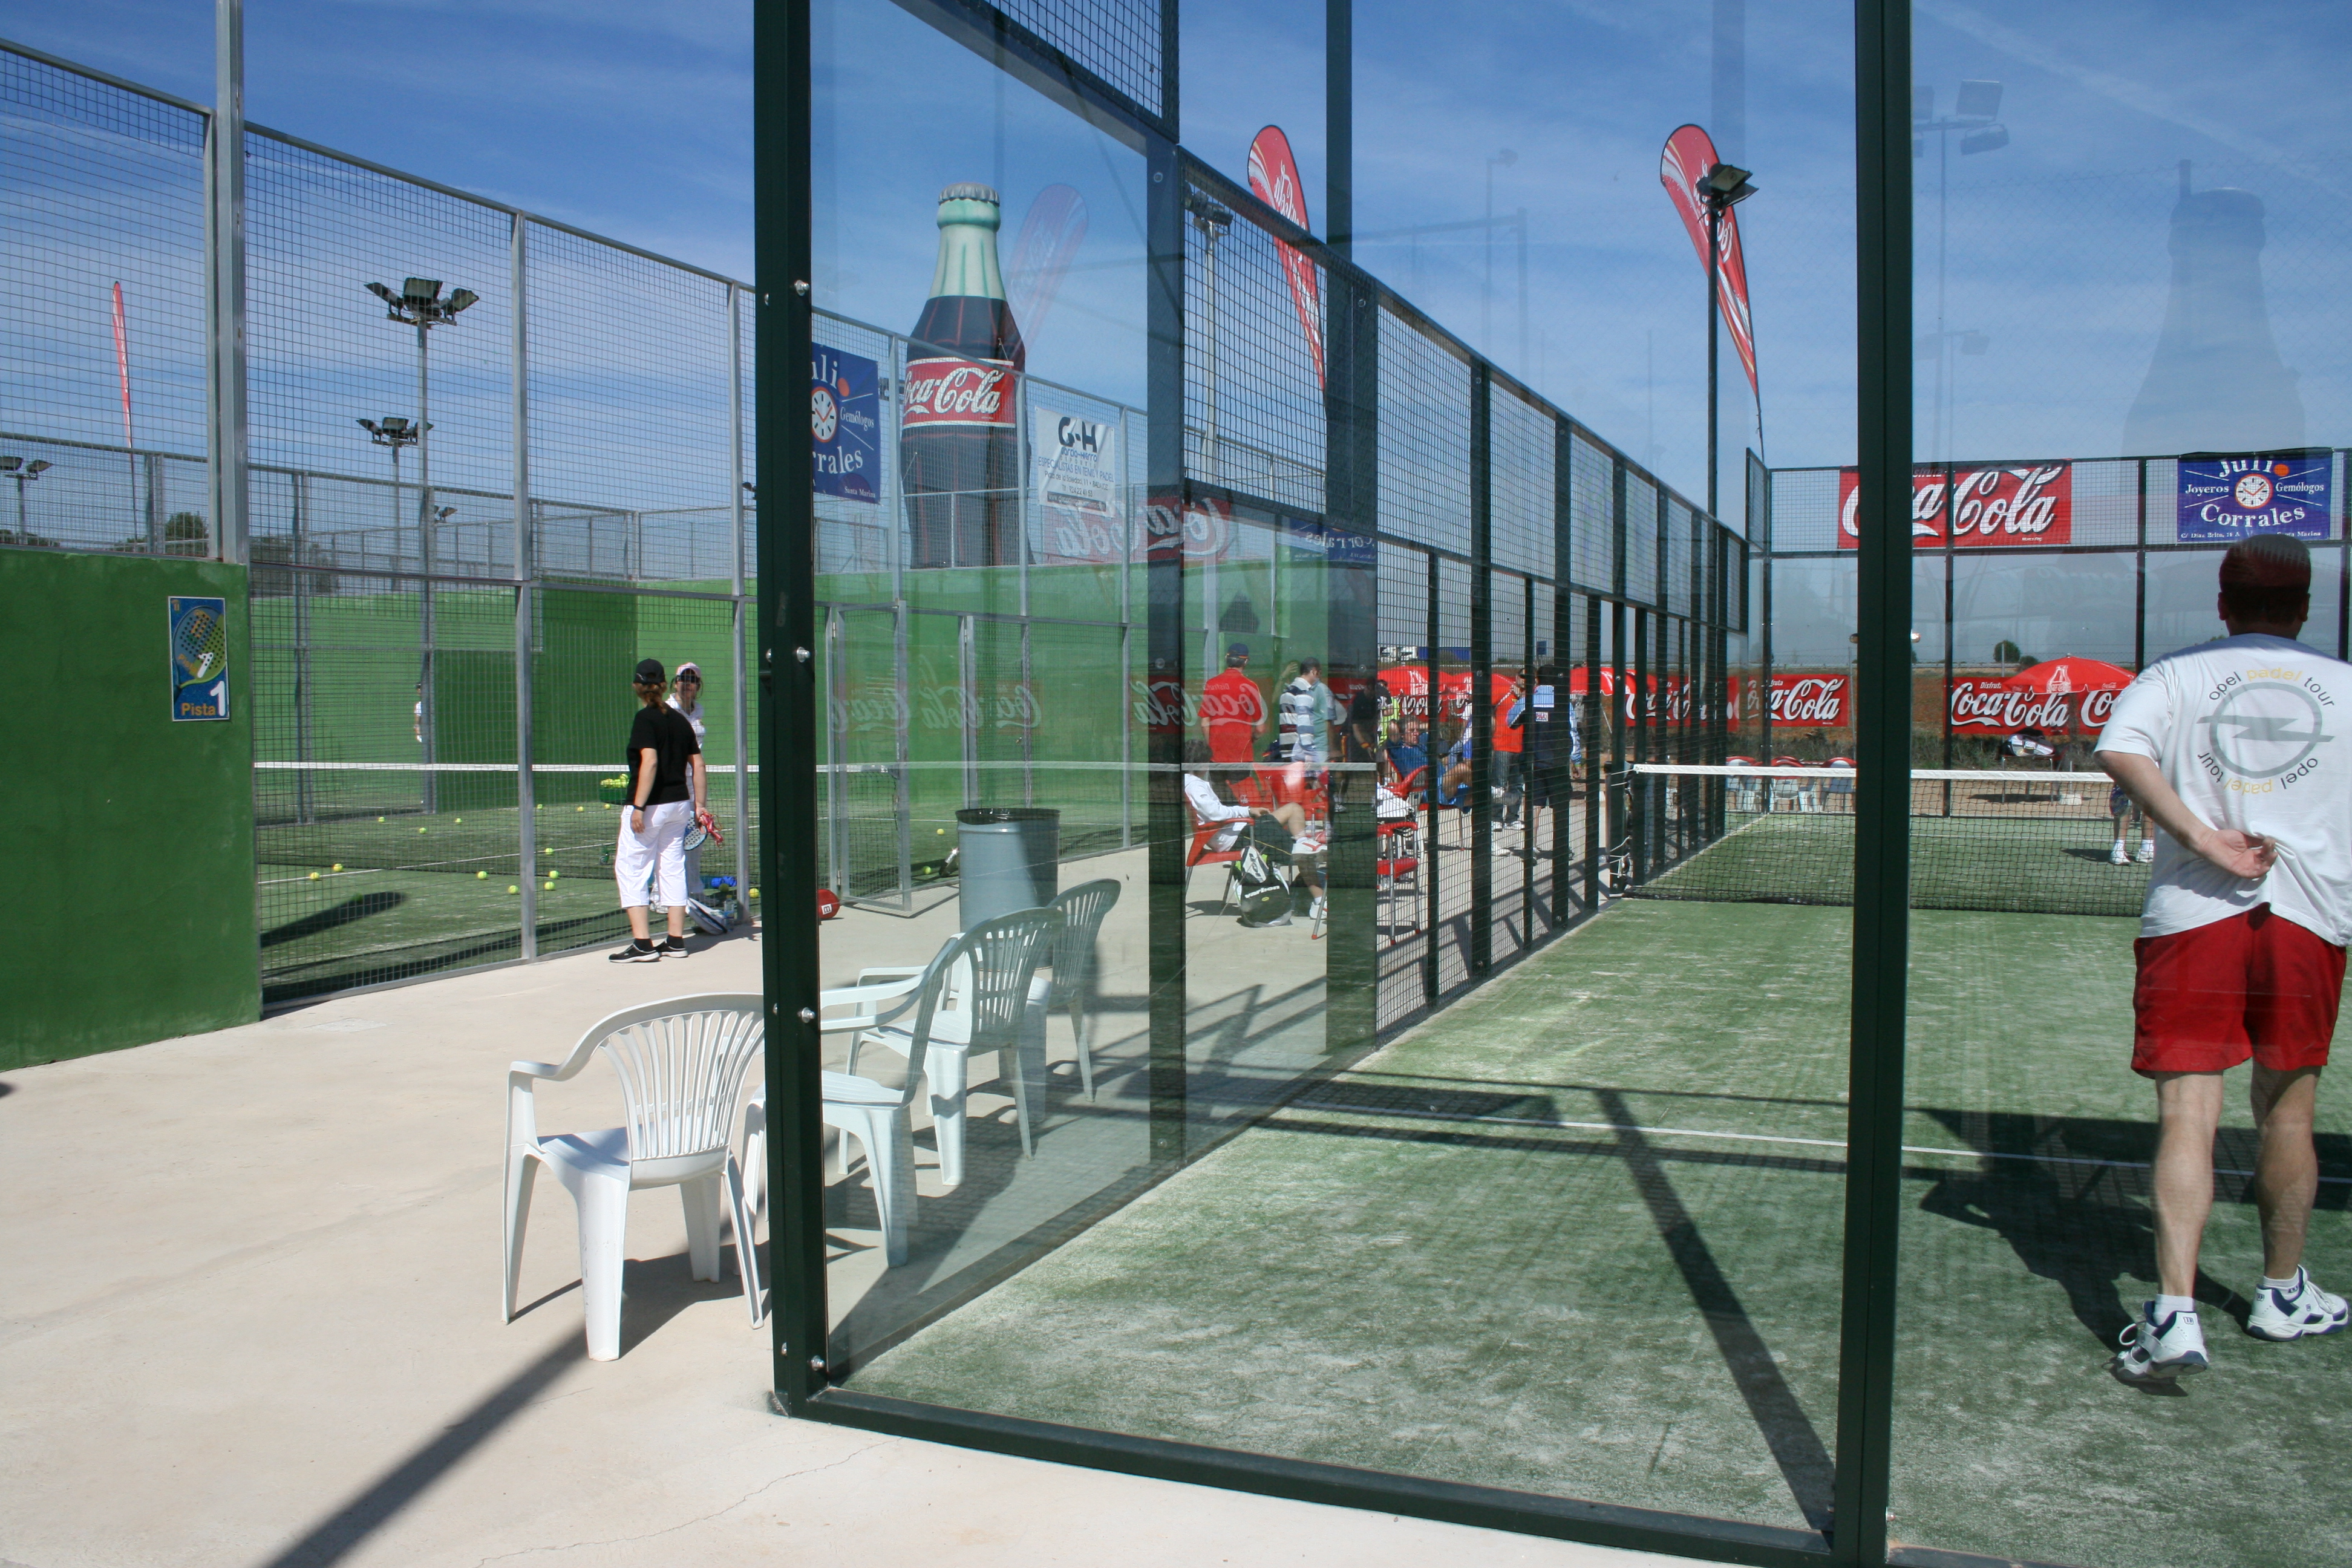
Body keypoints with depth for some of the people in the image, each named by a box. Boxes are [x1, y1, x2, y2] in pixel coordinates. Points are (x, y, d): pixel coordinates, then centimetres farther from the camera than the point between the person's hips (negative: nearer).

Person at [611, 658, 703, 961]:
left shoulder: (645, 718, -10)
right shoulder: (680, 720, 9)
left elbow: (650, 762, -20)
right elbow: (697, 763, 10)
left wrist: (639, 806, -21)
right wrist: (699, 803, 15)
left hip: (651, 806, -7)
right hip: (679, 804, 7)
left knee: (630, 869, 1)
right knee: (672, 868, 12)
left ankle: (642, 944, -5)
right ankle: (676, 942, 14)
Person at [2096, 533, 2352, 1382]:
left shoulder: (2173, 677, 4)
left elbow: (2119, 749, -16)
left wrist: (2207, 842, -16)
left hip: (2190, 915, -2)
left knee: (2186, 1119, -4)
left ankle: (2174, 1312, -14)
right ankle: (2283, 1293, 33)